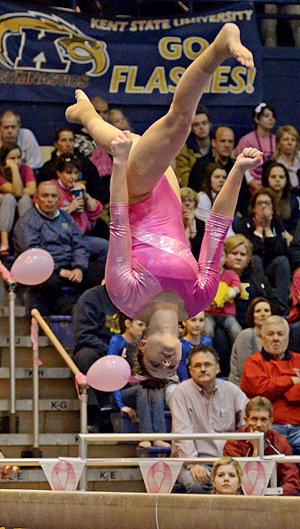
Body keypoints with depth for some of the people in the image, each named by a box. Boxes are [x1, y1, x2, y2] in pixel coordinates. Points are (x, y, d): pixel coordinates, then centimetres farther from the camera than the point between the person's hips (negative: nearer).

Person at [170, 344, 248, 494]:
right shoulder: (182, 392, 2)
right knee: (197, 484, -37)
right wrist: (193, 464, -23)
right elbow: (182, 434, -8)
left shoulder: (232, 390, 13)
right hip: (196, 458, -3)